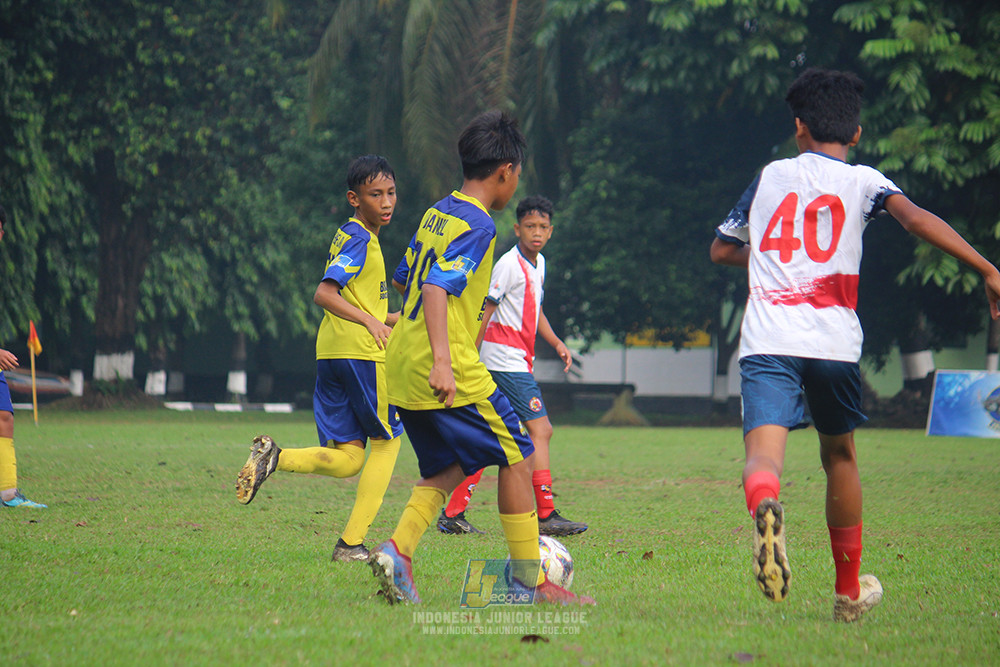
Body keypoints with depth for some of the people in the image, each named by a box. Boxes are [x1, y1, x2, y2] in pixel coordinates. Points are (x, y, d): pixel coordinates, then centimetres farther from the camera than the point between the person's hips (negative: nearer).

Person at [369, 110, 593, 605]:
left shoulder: (436, 214, 13)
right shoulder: (477, 226, -13)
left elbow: (403, 279, 25)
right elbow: (437, 287, -24)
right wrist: (443, 361, -31)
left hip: (401, 367, 9)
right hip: (452, 374, -9)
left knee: (448, 466, 17)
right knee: (516, 456, 2)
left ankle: (398, 551, -3)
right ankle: (529, 579, 5)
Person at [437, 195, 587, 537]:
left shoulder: (539, 263, 16)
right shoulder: (509, 264, -12)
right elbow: (484, 310, -14)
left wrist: (557, 343, 16)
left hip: (519, 361, 9)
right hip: (507, 359, -9)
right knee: (540, 429, -11)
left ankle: (453, 514, 9)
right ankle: (546, 515, -10)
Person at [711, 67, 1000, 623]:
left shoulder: (770, 176, 18)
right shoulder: (863, 181, 10)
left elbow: (722, 249, 28)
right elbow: (915, 218, -10)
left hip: (766, 341, 0)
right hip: (833, 341, 0)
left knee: (764, 453, -15)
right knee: (839, 457, 21)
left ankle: (764, 504, -53)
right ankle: (848, 590, 30)